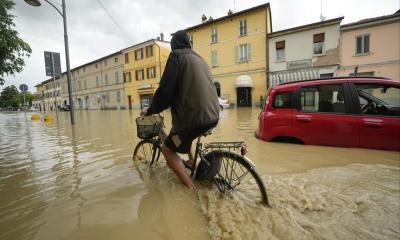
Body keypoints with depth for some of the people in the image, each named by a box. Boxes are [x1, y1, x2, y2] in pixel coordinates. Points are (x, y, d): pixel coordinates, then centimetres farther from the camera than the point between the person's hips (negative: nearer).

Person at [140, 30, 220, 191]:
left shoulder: (176, 55, -2)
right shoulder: (199, 59, 21)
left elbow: (166, 89, -11)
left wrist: (151, 110, 5)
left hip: (195, 116, -8)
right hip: (212, 115, 8)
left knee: (167, 149, 11)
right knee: (182, 130, 35)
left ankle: (192, 189, 6)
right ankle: (192, 162, 36)